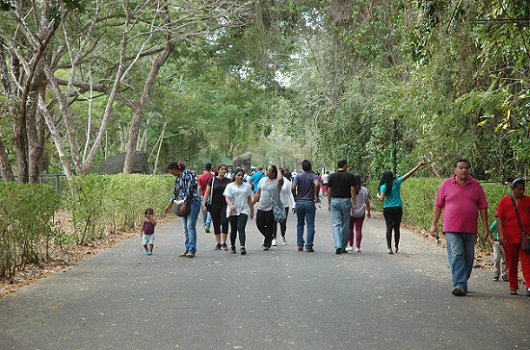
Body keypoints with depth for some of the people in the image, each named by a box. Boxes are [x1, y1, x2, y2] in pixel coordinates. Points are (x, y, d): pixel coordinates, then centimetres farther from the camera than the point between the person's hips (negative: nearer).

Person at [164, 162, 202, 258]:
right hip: (185, 204, 9)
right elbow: (176, 192, 25)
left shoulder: (187, 174, -11)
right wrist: (169, 206, 27)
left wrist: (184, 205, -18)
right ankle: (188, 249, 8)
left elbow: (189, 191, -17)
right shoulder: (178, 178, 16)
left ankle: (192, 250, -15)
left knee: (190, 226, -13)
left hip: (193, 202, -9)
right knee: (185, 227, 5)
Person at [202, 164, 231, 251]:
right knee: (216, 224, 5)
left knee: (224, 222, -13)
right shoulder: (212, 180, 4)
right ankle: (218, 243, 15)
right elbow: (207, 193, 5)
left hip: (225, 205, 0)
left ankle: (224, 243, -5)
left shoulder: (228, 181, 7)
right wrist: (204, 204, -3)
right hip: (214, 205, 1)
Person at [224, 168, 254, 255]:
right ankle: (232, 246, 25)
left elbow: (249, 199, 17)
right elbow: (227, 197, -7)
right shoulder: (230, 186, 4)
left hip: (243, 210, 0)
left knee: (241, 228, -16)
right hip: (232, 211, 0)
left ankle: (243, 247, -25)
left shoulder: (247, 186, 13)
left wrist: (252, 211, 16)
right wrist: (230, 205, -27)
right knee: (233, 229, 9)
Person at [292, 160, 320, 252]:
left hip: (299, 202, 2)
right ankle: (309, 246, -3)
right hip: (310, 202, -2)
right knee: (310, 225, 1)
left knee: (300, 224, 16)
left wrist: (295, 196, 5)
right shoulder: (314, 176, -3)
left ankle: (300, 244, 12)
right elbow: (317, 184, -24)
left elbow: (293, 187, -12)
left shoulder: (298, 176, 1)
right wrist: (316, 195, -10)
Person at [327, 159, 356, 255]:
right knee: (345, 225, 9)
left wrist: (329, 203, 12)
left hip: (334, 201, 1)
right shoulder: (350, 176, -4)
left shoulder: (332, 176, 3)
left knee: (336, 224, 0)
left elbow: (329, 191, 4)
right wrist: (354, 204, -2)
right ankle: (343, 248, 15)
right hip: (346, 201, -1)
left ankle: (338, 246, -18)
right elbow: (352, 190, -7)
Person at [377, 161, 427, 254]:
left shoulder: (383, 186, -7)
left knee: (389, 228, -2)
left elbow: (382, 199, -14)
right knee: (397, 228, 11)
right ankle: (396, 247, 18)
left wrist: (378, 196, 8)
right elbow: (409, 174, 2)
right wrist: (419, 166, 6)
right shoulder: (397, 182, -2)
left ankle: (389, 248, -13)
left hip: (387, 209, -2)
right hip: (398, 208, 2)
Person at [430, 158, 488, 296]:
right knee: (456, 255, -12)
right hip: (452, 228, -3)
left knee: (468, 257, 8)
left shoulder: (476, 185, 8)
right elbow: (438, 206, 7)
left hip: (470, 229, 3)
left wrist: (485, 226, 4)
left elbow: (483, 207, 9)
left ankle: (462, 282, 22)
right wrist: (434, 224, 3)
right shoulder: (446, 185, 4)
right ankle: (459, 285, -16)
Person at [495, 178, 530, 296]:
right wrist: (500, 234, -12)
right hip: (510, 237, 0)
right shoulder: (504, 201, 4)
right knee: (511, 263, 8)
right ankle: (513, 287, 19)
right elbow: (499, 219, -1)